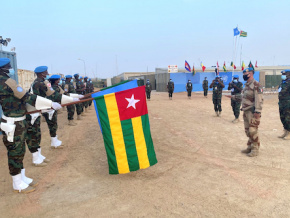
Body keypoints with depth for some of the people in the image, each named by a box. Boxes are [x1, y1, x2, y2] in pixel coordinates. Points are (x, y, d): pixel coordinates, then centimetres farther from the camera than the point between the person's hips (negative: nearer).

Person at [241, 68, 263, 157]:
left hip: (252, 111, -9)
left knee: (253, 131, -7)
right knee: (248, 130, 13)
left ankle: (255, 149, 3)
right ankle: (250, 147, 23)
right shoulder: (246, 85, 17)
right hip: (246, 111, 9)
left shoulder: (256, 85, -12)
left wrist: (257, 112, -23)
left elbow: (259, 99, -19)